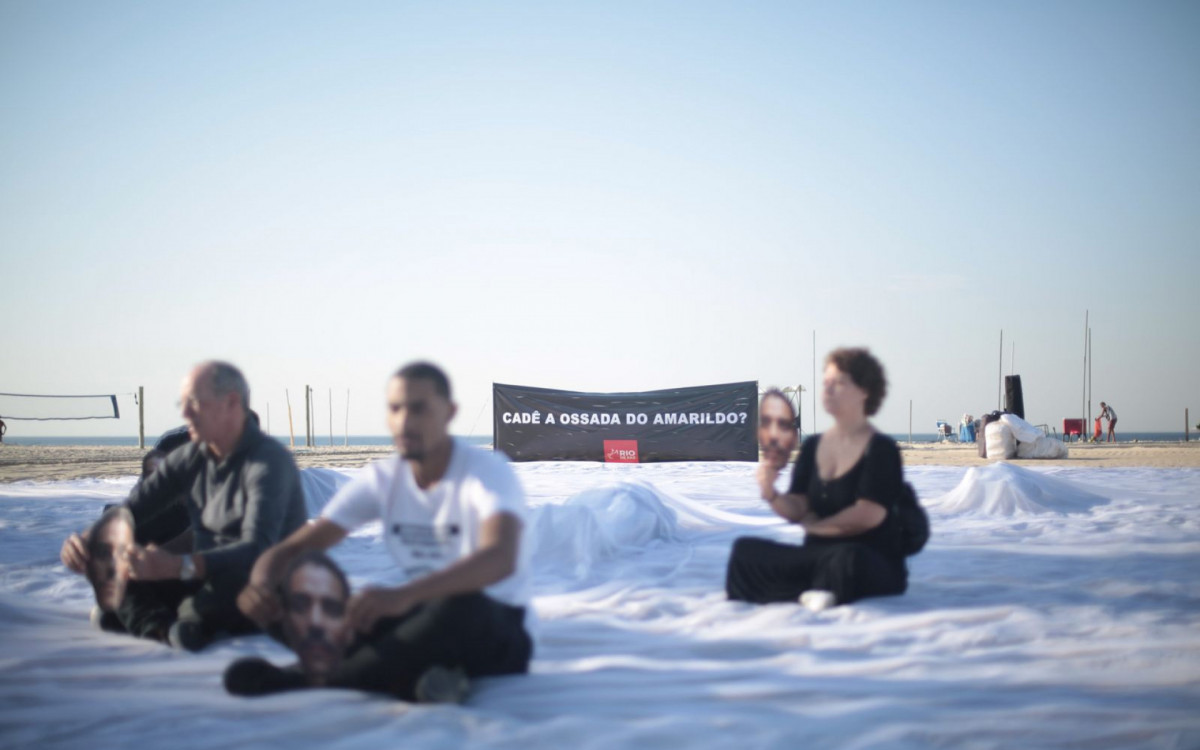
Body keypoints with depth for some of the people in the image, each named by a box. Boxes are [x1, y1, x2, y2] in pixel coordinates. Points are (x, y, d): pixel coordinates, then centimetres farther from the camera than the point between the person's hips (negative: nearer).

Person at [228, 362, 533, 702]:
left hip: (492, 626, -4)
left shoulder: (487, 471, -16)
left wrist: (404, 595, -52)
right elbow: (293, 548, -1)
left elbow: (500, 557, -36)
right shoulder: (381, 479, 1)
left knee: (460, 605, -40)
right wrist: (261, 584, -28)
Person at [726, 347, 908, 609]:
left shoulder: (881, 449, -6)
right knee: (745, 550, -14)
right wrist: (770, 493, -19)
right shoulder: (812, 447, 12)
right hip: (817, 556, 5)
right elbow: (796, 510, 2)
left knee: (848, 558, -40)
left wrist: (816, 525, -1)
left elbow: (868, 515, -15)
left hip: (874, 562, -5)